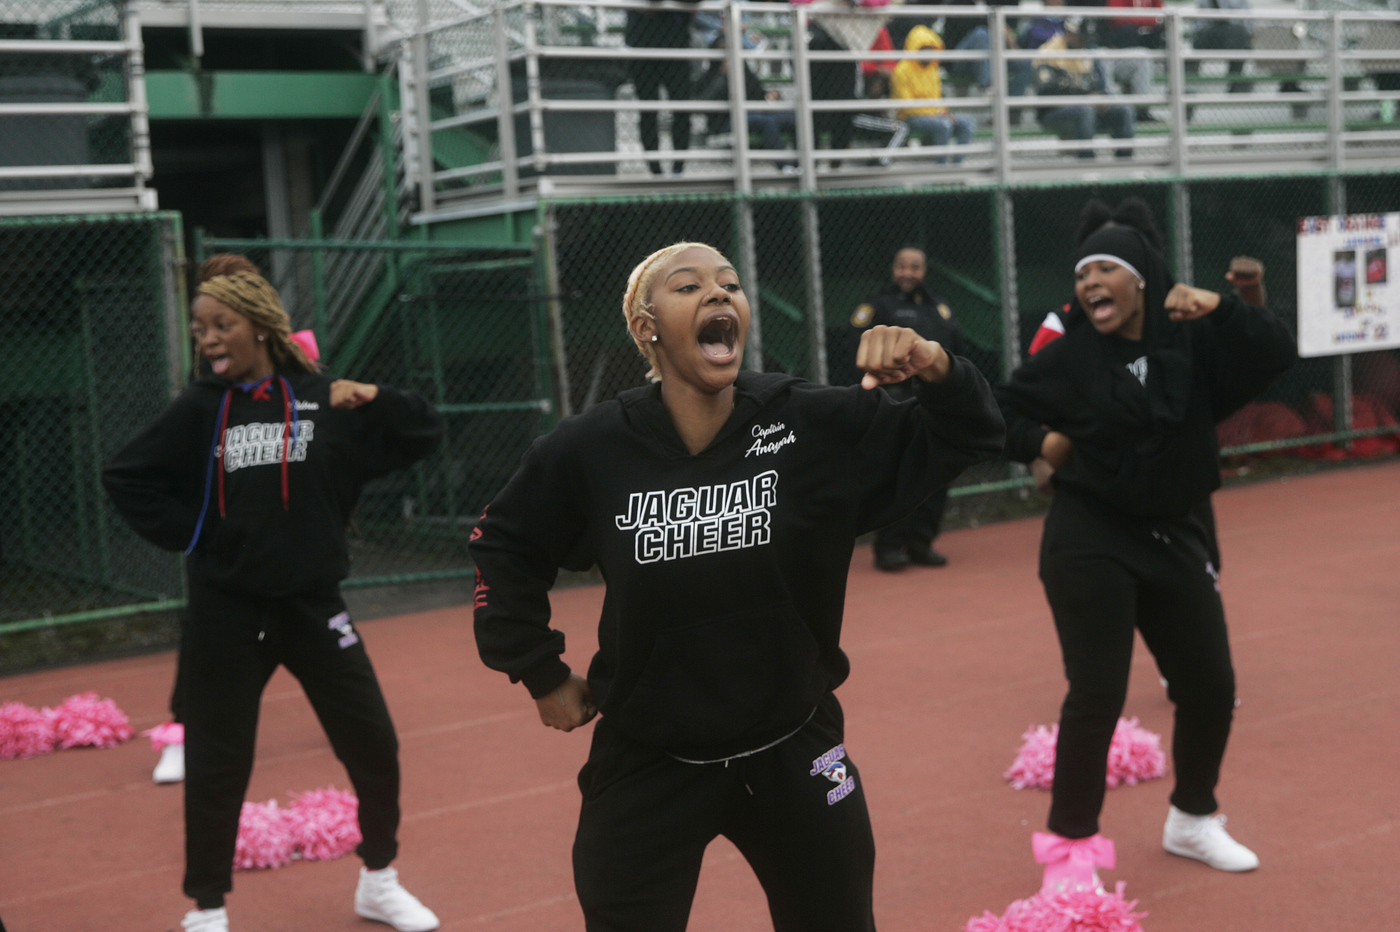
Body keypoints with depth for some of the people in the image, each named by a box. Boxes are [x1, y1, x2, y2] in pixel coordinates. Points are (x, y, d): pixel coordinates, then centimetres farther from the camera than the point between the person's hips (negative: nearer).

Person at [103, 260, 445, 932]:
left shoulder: (324, 401, -2)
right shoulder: (199, 409, -3)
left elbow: (425, 435, 3)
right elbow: (125, 477, 2)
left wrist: (375, 398, -12)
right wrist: (186, 533, -5)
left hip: (313, 601, 1)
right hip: (226, 612, -1)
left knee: (373, 744, 6)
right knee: (217, 764, 5)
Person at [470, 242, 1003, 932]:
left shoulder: (817, 425, -12)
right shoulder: (591, 450, -13)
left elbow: (966, 438, -5)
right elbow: (503, 549, 4)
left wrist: (936, 369, -25)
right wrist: (542, 675, 5)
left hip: (793, 759, 2)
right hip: (647, 769, -2)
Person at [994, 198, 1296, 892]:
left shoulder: (1193, 341, -2)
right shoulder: (1068, 356, -7)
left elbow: (1277, 354, -10)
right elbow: (1003, 411, 1)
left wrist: (1218, 307, -20)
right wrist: (1039, 442, -15)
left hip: (1177, 538, 4)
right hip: (1089, 543, -4)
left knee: (1211, 687, 11)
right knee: (1096, 697, -7)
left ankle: (1193, 820, 34)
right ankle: (1070, 844, 9)